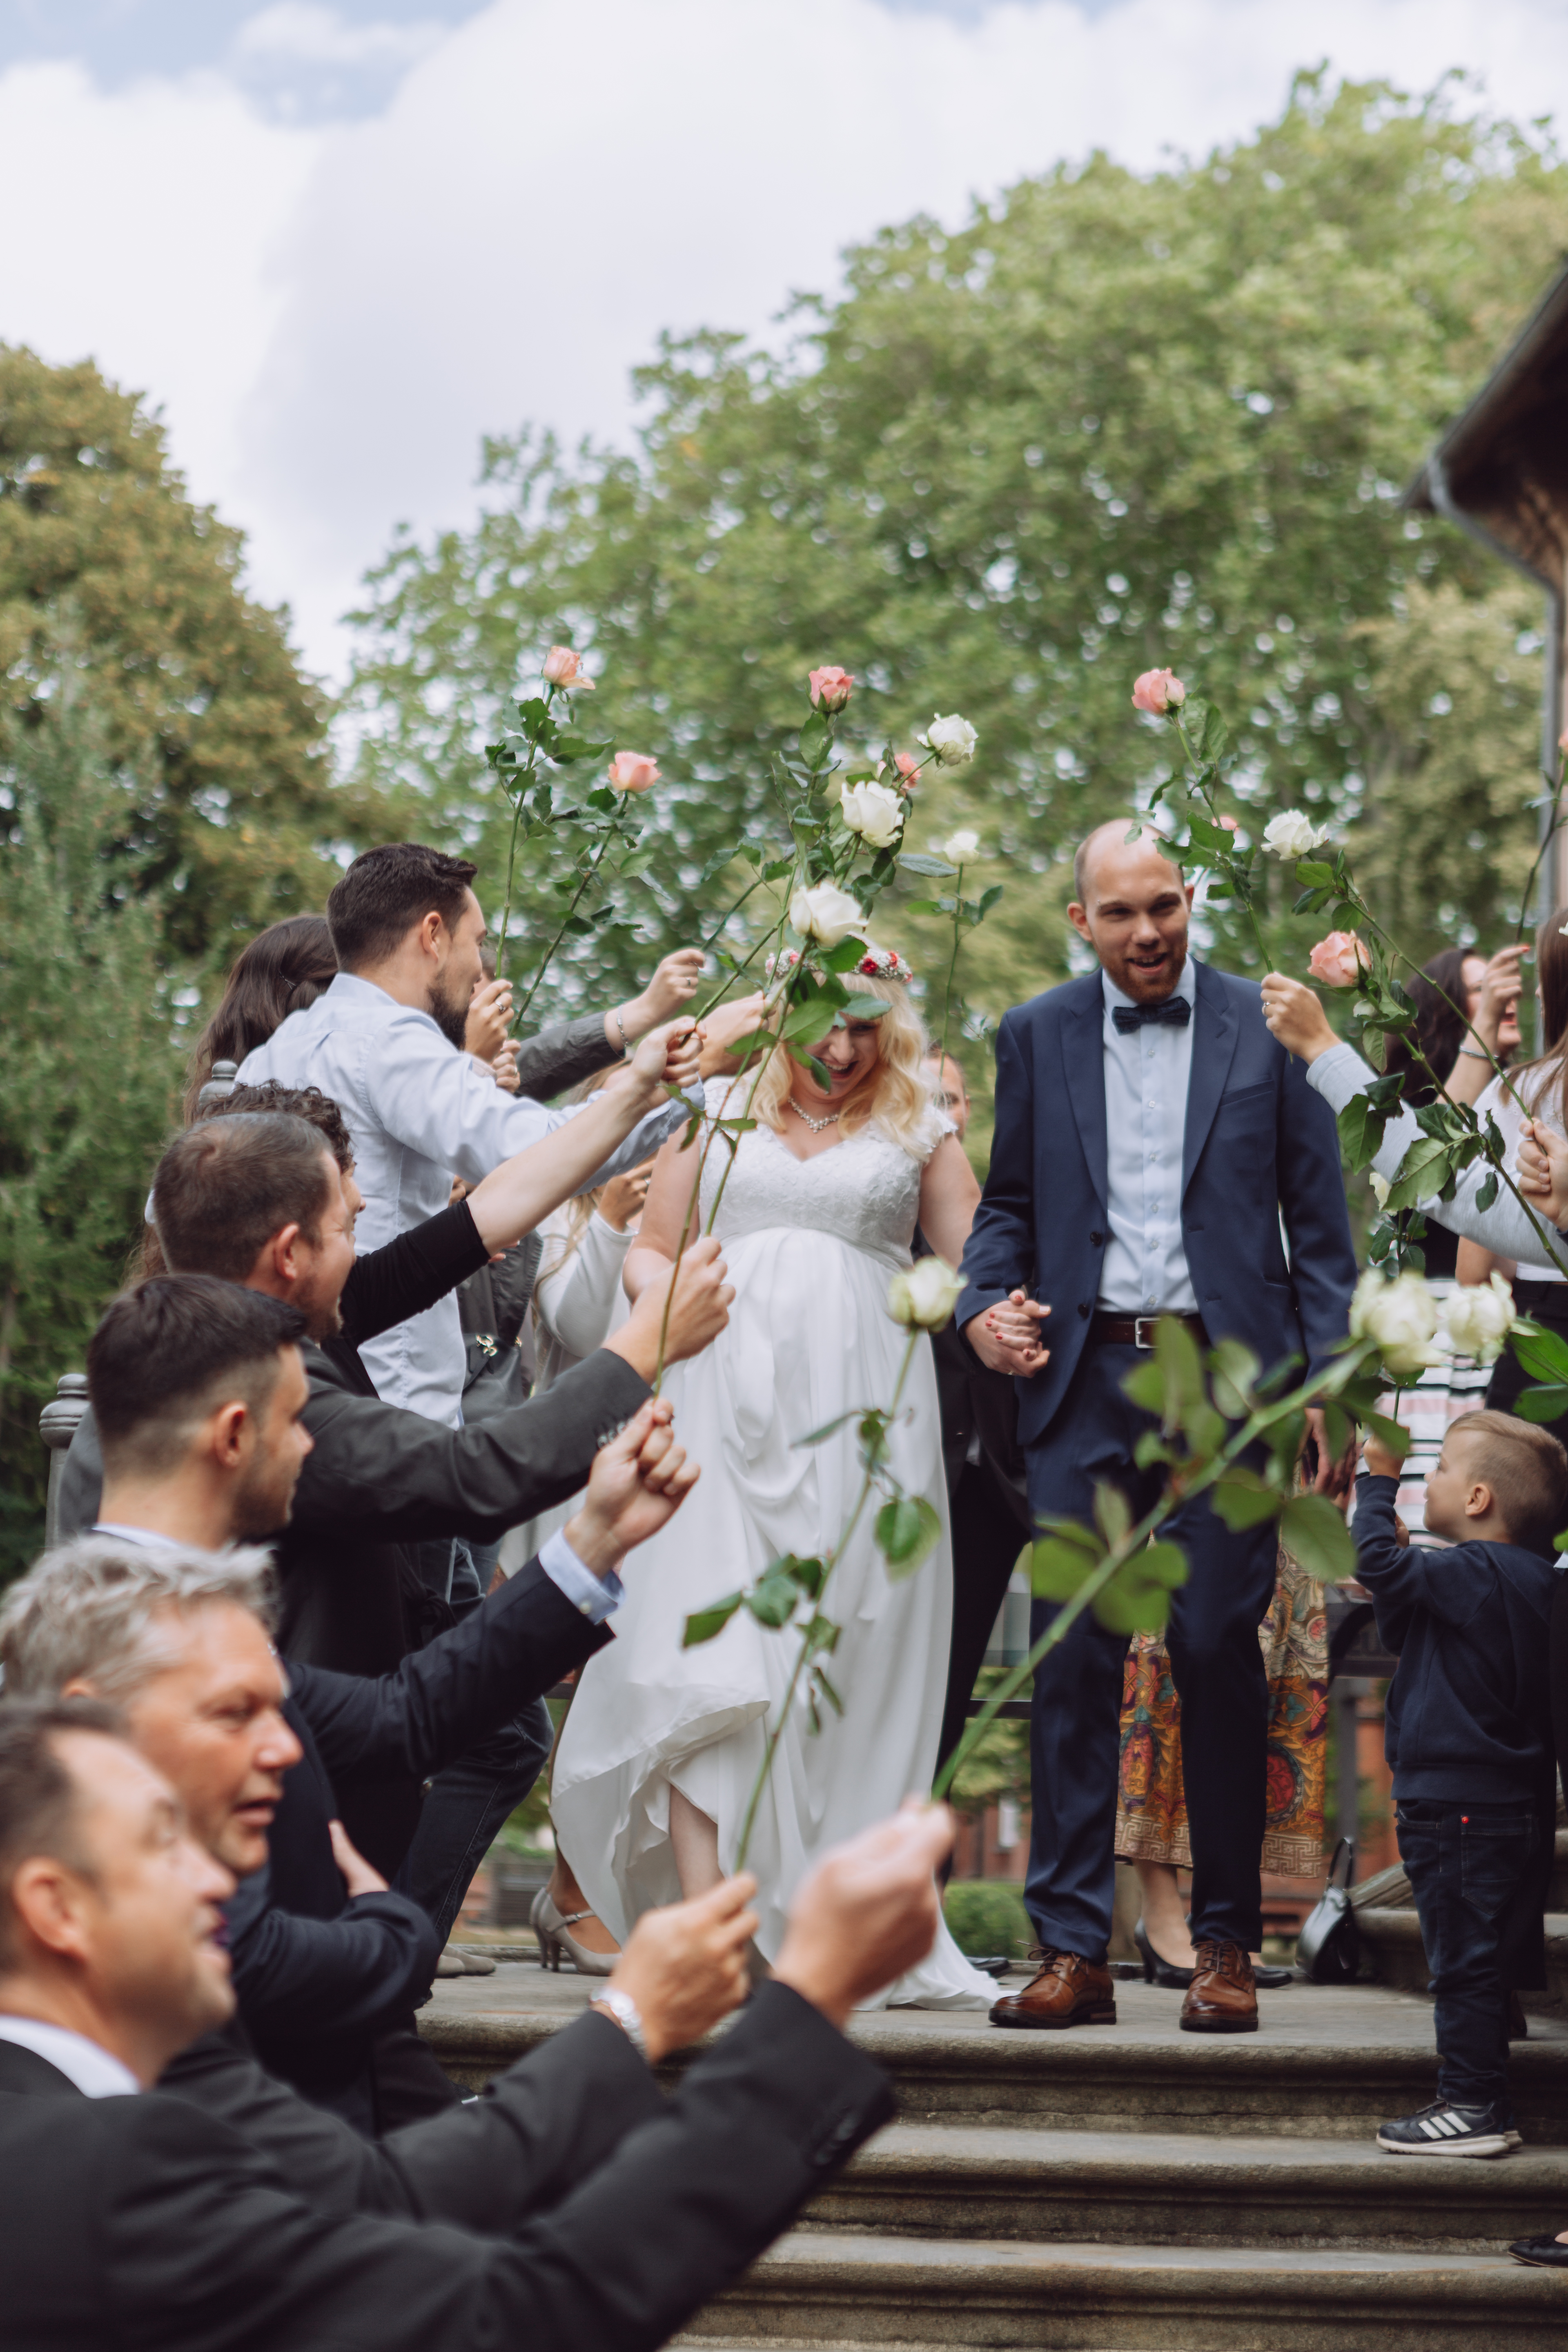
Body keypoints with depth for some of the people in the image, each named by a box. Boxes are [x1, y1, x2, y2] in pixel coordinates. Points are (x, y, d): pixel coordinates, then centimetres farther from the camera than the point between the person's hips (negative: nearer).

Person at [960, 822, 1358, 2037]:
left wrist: (1328, 1386, -3)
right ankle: (1073, 1949, 5)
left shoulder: (1266, 1027, 3)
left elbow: (1319, 1219, 4)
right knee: (1073, 1660, -1)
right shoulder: (1036, 1036, 10)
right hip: (1084, 1383, 2)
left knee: (1219, 1652, 1)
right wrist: (984, 1306, -3)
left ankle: (1226, 1947, 12)